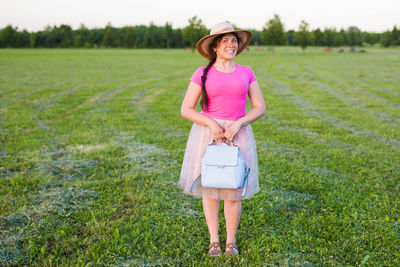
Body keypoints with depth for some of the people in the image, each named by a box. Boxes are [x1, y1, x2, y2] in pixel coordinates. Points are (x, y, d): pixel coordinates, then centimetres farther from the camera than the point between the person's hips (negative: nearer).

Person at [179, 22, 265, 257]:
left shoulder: (246, 72, 6)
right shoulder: (202, 74, 0)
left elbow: (260, 107, 5)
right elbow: (186, 110, -2)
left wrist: (238, 123, -11)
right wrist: (211, 123, -16)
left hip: (238, 134, 1)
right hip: (208, 134, -1)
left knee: (233, 190, 1)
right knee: (210, 189, 7)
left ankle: (231, 241, 20)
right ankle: (214, 240, 24)